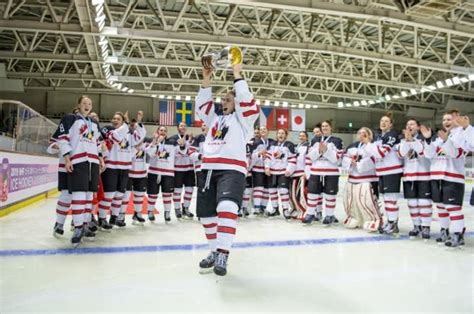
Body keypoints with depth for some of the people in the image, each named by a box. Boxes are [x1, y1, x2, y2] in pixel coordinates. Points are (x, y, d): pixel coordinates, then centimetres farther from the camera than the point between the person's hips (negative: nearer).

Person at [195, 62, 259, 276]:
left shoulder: (242, 118, 9)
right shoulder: (215, 119, 26)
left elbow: (246, 101, -6)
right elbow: (202, 106, 21)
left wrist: (237, 76, -1)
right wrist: (206, 81, 15)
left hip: (232, 169, -6)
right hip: (208, 169, 7)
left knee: (226, 208, -27)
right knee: (206, 214, 8)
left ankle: (222, 255, -24)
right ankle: (215, 251, 24)